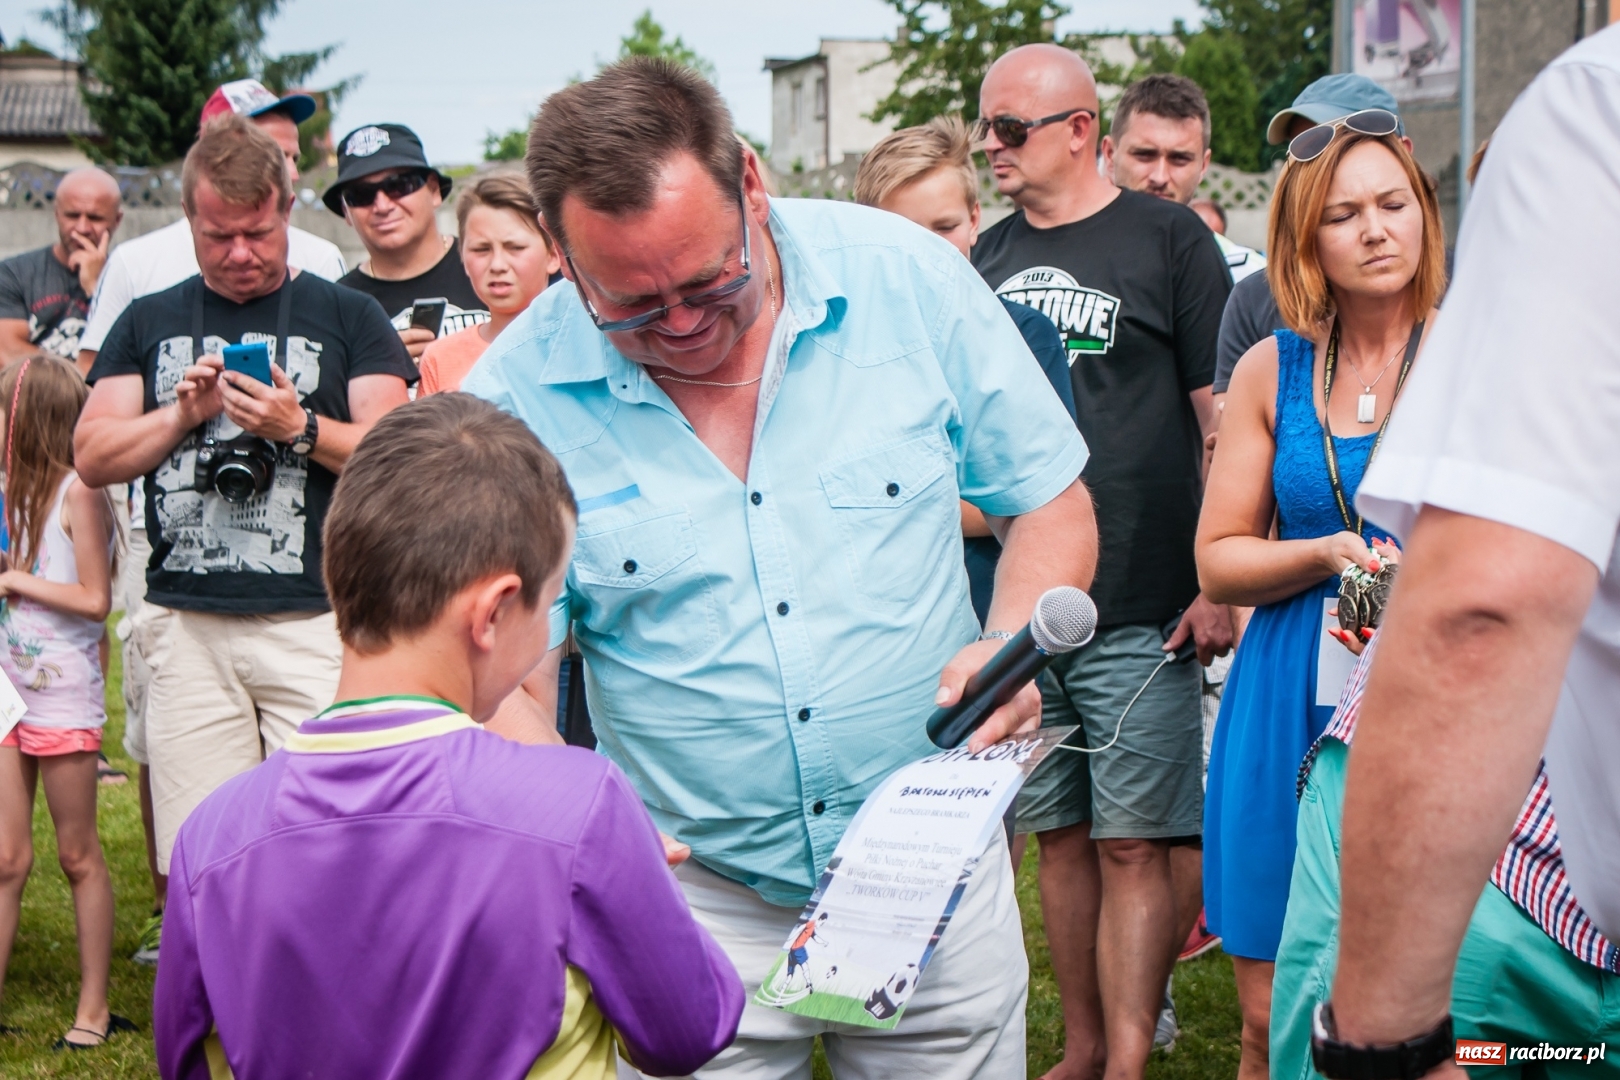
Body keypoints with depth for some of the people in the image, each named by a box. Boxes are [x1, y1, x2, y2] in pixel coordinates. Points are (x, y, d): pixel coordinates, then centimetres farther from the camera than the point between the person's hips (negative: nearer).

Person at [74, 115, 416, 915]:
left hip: (316, 626, -2)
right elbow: (91, 456, 9)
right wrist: (182, 414, -6)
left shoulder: (347, 317, 8)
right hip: (189, 630, 3)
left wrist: (300, 427, -16)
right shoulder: (148, 323, 16)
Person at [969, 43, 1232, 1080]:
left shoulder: (1167, 238, -1)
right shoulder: (990, 256, 13)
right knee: (1061, 836, 11)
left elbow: (1226, 421, -3)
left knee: (1133, 845, -4)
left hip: (1140, 609, -5)